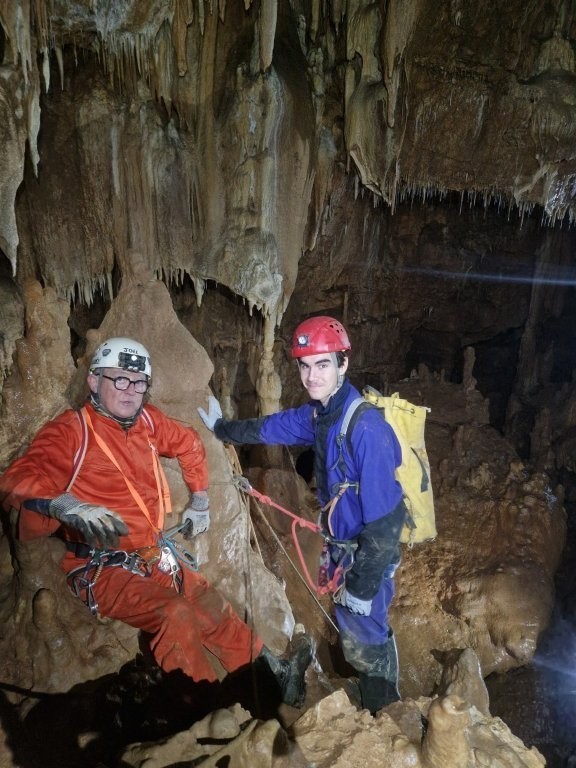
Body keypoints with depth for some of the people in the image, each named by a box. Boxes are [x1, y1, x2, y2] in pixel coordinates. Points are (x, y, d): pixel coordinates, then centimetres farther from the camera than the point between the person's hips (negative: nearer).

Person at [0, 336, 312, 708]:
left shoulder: (146, 420, 5)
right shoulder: (71, 430, -12)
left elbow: (190, 443, 22)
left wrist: (200, 500, 21)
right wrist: (64, 505, -43)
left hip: (158, 557, 7)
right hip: (106, 570, -6)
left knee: (216, 609, 4)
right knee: (176, 614, -27)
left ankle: (273, 673, 16)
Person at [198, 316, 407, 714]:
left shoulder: (365, 428, -31)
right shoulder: (319, 414, -5)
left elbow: (384, 517, -28)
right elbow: (270, 427, 13)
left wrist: (361, 584, -21)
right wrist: (221, 427, 27)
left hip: (370, 551, -8)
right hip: (344, 544, 8)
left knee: (362, 640, 8)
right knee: (368, 629, 26)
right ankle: (377, 705, 51)